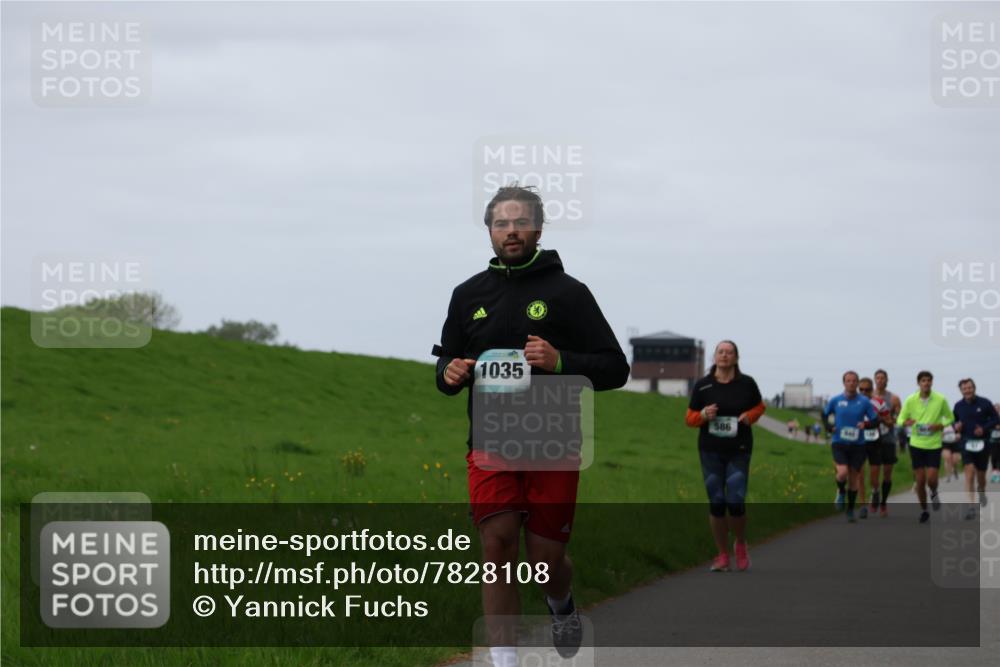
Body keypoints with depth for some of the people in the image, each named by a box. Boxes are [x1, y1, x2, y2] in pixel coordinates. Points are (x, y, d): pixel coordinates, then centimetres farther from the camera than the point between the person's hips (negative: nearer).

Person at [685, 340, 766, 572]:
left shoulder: (746, 383, 1)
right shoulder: (702, 385, 1)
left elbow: (759, 407, 17)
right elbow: (689, 418, 7)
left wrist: (749, 416, -5)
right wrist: (703, 415, -15)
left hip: (739, 451, -1)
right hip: (710, 451, 1)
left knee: (735, 501, -10)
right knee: (716, 503, 1)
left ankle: (741, 545, 18)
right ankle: (722, 555, 12)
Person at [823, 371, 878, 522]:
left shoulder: (864, 402, -1)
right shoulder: (836, 400, 0)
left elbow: (875, 420, 2)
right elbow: (825, 415, 16)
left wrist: (865, 424, -19)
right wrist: (829, 427, -2)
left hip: (857, 445, 1)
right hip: (839, 443, -1)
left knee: (854, 479, 6)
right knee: (842, 473, -22)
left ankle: (850, 510, 21)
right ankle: (841, 492, 12)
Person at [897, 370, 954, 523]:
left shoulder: (940, 400, -6)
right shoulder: (910, 400, -4)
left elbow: (949, 418, 7)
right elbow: (900, 419, 3)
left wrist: (939, 426, -13)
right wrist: (906, 422, -21)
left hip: (934, 444, -1)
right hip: (916, 444, 1)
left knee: (931, 479, -10)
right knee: (920, 481, 3)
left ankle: (934, 494, 25)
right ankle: (923, 510, 21)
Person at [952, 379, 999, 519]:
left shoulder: (984, 403, -5)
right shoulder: (958, 406, 2)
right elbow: (954, 421, 17)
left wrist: (984, 428, -14)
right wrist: (955, 426, -7)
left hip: (982, 443, 0)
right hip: (966, 443, 0)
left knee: (981, 474, 11)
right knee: (969, 472, -15)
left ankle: (981, 492, 47)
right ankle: (971, 506, -18)